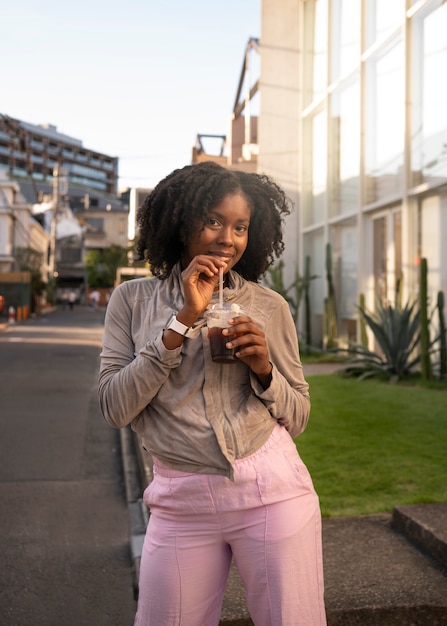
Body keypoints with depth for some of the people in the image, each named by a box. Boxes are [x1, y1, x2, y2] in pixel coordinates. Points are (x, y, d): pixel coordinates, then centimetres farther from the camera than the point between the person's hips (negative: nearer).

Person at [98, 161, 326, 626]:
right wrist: (182, 321, -13)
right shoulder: (133, 300, 3)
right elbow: (115, 409, -7)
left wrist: (264, 369, -12)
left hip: (272, 490, 0)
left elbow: (297, 419, 9)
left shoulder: (270, 306, 3)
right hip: (182, 501, 0)